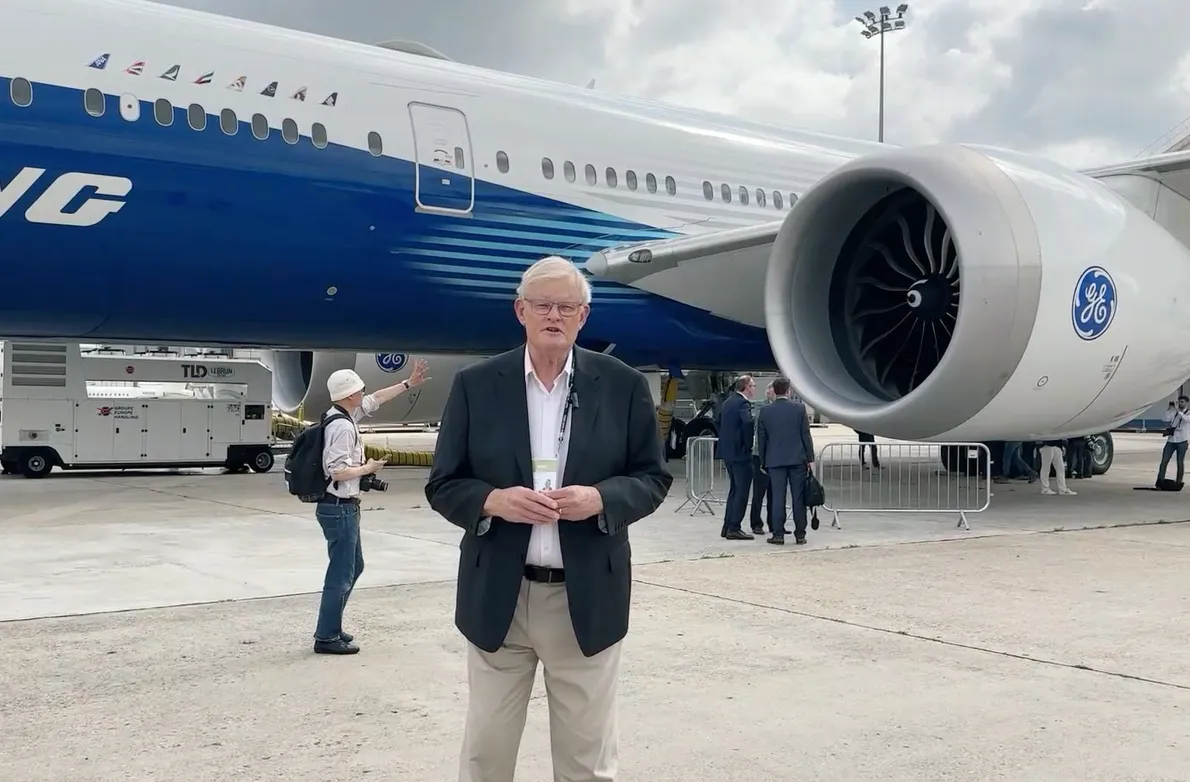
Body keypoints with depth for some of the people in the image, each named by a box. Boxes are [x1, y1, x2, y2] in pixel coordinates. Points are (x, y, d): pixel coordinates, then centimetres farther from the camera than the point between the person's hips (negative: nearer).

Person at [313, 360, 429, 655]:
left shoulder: (343, 415, 7)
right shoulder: (342, 427, -21)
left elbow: (376, 399, 21)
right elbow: (339, 471, -26)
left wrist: (409, 383, 22)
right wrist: (369, 468, -10)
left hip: (344, 507, 10)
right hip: (339, 508, -10)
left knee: (353, 566, 19)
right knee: (341, 573, -3)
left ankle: (331, 627, 26)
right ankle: (326, 637, 5)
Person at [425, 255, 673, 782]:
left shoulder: (623, 385, 1)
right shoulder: (475, 385, 1)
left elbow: (653, 477, 4)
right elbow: (443, 485, 2)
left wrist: (600, 499, -16)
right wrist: (494, 501, -18)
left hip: (587, 598, 0)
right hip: (498, 596, 1)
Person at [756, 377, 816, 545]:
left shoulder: (765, 411, 0)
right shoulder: (799, 408, -2)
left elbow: (761, 439, 4)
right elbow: (806, 435, -1)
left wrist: (762, 461, 13)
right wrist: (810, 458, 5)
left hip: (775, 460, 0)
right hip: (797, 459, 0)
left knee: (777, 498, 2)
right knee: (798, 498, 4)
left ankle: (778, 534, 2)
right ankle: (800, 535, 7)